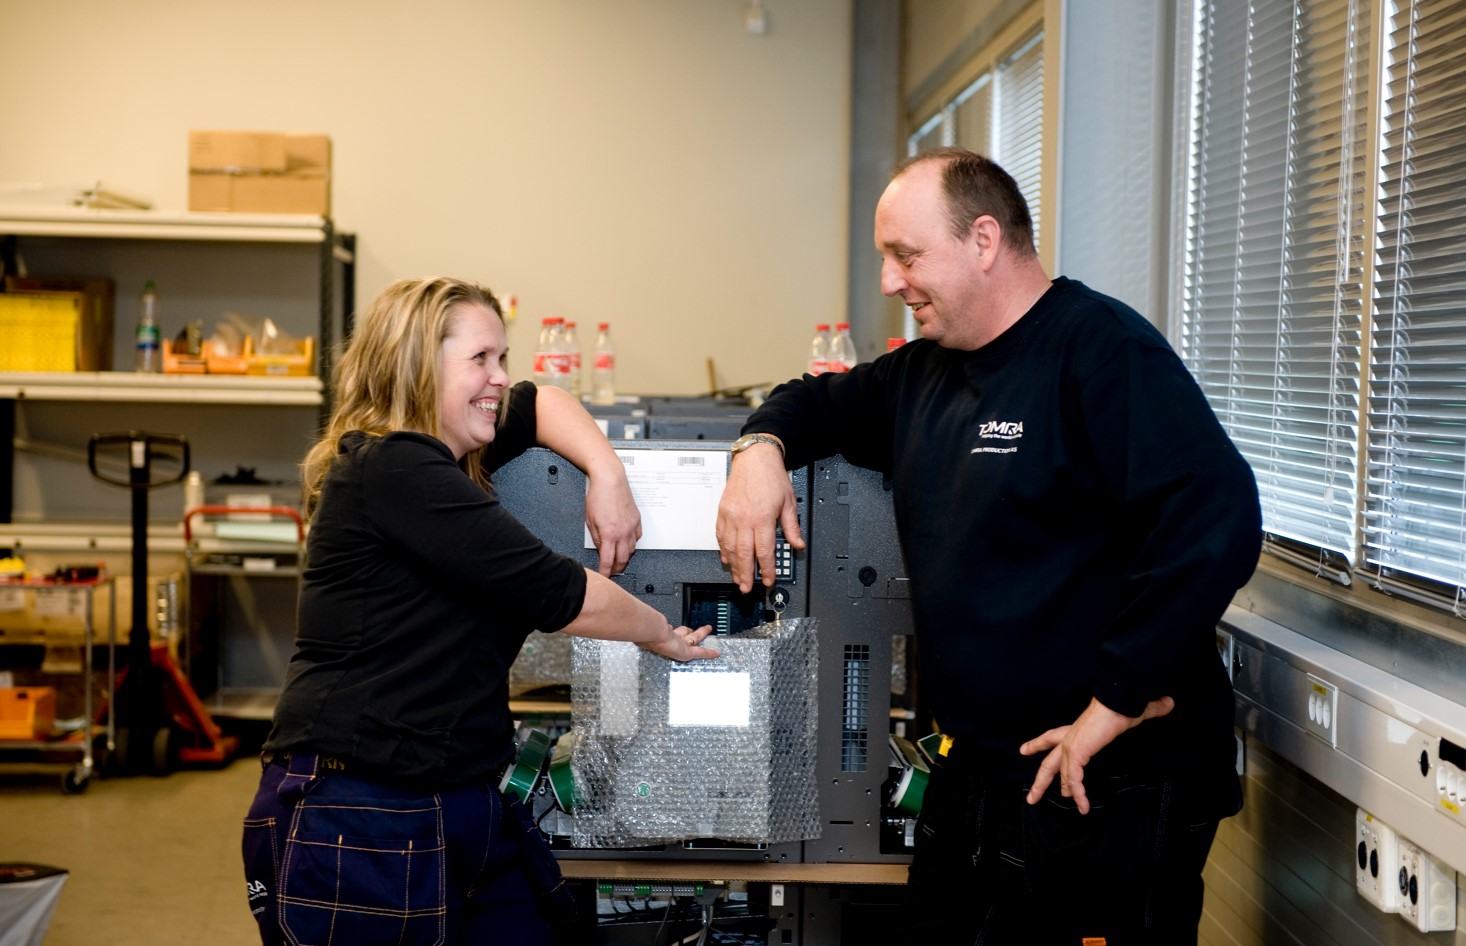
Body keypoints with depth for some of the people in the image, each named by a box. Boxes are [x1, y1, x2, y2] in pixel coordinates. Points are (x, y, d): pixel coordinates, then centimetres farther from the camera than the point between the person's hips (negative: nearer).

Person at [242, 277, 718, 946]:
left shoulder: (439, 457, 14)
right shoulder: (393, 469, -15)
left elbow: (536, 404, 28)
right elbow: (555, 592, -15)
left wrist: (607, 475, 8)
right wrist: (660, 633, 1)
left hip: (463, 806, 9)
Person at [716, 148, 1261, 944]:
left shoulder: (1099, 348, -16)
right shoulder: (926, 373, 13)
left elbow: (1215, 519, -26)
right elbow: (825, 401, 30)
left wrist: (1118, 702, -23)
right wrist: (764, 446, 5)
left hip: (1106, 790, -8)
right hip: (973, 776, 8)